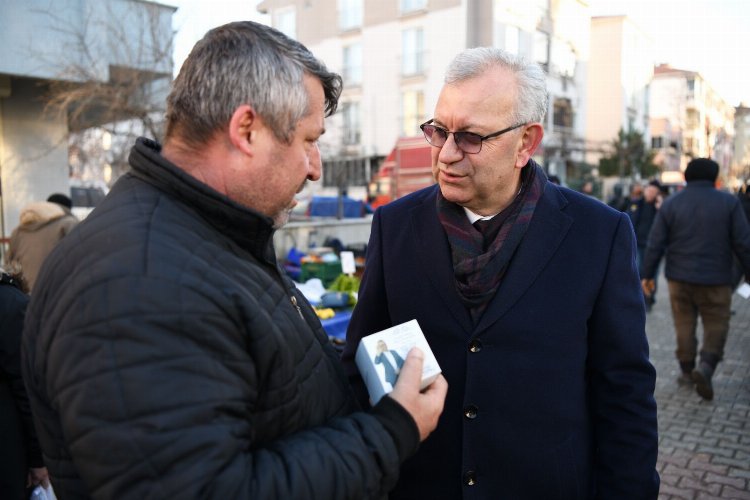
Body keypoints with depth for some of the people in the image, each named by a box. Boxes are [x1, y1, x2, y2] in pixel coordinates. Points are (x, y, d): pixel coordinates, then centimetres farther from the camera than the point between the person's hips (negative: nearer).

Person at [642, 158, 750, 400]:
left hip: (680, 277, 2)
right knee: (716, 326, 6)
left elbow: (655, 243, -2)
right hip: (716, 279, -1)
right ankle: (706, 366, -13)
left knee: (684, 324, 13)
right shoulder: (729, 202, -3)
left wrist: (648, 274, 5)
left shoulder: (671, 203, -1)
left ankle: (687, 370, 20)